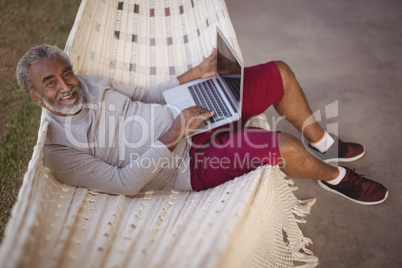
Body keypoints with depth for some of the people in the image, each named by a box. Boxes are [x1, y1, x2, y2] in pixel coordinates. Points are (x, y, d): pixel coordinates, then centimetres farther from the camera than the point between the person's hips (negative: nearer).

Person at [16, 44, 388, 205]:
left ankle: (322, 144, 22)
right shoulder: (60, 153, -11)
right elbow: (123, 182, -19)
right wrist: (173, 134, -25)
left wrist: (197, 73, 3)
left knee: (279, 72, 2)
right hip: (190, 162, -8)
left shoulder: (89, 83, 7)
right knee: (287, 149, -27)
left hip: (191, 113, 8)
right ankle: (333, 176, 9)